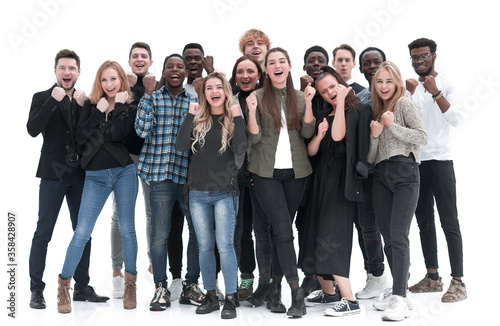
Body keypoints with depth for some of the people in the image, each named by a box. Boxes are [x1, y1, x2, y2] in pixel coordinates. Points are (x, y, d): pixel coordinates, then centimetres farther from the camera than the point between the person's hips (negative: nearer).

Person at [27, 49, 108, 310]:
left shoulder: (85, 100, 12)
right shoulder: (43, 98, 3)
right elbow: (33, 129, -12)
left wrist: (84, 106, -10)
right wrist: (52, 101, -17)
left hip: (80, 173, 4)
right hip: (54, 172, -4)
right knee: (43, 232, -3)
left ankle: (82, 287, 18)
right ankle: (36, 290, 5)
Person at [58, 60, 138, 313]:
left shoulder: (130, 108, 4)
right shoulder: (91, 105, 9)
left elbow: (117, 134, -14)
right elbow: (80, 137, -4)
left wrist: (119, 104, -8)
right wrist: (98, 112, -7)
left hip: (124, 172, 0)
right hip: (95, 176, 1)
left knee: (127, 229, 2)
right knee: (82, 232, -5)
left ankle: (130, 285, 16)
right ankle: (64, 285, 7)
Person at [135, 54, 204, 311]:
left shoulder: (195, 100, 12)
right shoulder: (152, 97, 8)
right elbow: (143, 130, -9)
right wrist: (149, 93, -9)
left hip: (190, 174, 2)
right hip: (161, 175, -2)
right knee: (159, 235, -1)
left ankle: (191, 286, 19)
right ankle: (161, 288, 14)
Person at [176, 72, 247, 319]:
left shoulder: (234, 118, 1)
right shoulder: (198, 120, 7)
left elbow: (240, 150, -14)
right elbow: (181, 146, -8)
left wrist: (237, 118, -14)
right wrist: (191, 115, -8)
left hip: (224, 192, -3)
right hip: (198, 193, 3)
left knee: (224, 245, -7)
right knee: (205, 246, 9)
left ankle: (230, 299, 3)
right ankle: (210, 296, 21)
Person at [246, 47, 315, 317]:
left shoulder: (300, 97, 11)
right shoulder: (258, 97, 2)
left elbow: (307, 133, 1)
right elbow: (254, 138, -4)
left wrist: (309, 103, -9)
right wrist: (251, 111, -18)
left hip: (295, 172, 3)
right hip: (266, 172, -3)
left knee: (281, 231, 7)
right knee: (284, 231, -11)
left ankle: (275, 289, 17)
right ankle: (296, 294, -8)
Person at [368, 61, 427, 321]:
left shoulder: (404, 103, 5)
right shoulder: (376, 111, 20)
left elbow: (422, 136, -5)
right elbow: (370, 158, 16)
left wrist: (392, 127, -9)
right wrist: (374, 136, -2)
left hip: (405, 173, -6)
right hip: (381, 176, 6)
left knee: (398, 236, -15)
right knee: (388, 238, 4)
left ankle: (399, 298, -17)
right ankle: (398, 292, 14)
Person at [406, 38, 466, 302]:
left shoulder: (446, 84, -1)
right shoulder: (411, 86, 13)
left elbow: (457, 119, -14)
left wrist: (435, 92, -23)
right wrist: (409, 94, -5)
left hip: (440, 160, -5)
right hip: (415, 161, 5)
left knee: (449, 222, -7)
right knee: (424, 222, 9)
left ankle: (458, 282, -5)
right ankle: (432, 277, 18)